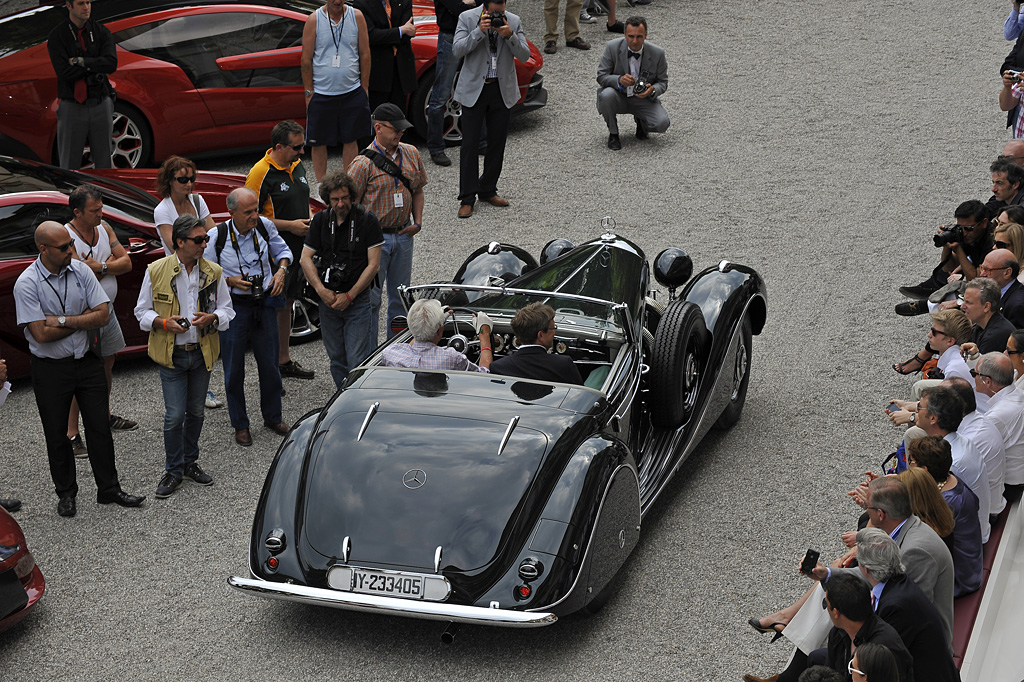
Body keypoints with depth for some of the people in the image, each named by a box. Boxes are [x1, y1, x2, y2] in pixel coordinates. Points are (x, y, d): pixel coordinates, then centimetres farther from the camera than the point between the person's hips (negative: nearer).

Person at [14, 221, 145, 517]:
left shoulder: (81, 271, -4)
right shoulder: (27, 284, -16)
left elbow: (103, 315, -9)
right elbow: (41, 334, -21)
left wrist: (62, 320, -18)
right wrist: (84, 319, -12)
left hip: (87, 361, 3)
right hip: (50, 368, -3)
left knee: (100, 428, 8)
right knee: (57, 435, 10)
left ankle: (109, 489, 21)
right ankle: (66, 494, 26)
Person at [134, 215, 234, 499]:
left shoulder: (213, 272, -1)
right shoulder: (156, 271, -8)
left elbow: (227, 310, 6)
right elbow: (142, 312, 0)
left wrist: (211, 318, -16)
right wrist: (164, 322, -19)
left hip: (202, 353, 3)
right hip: (171, 355, -3)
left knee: (196, 412, 15)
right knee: (175, 416, -5)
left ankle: (190, 462, 32)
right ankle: (173, 470, 11)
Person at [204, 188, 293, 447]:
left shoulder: (264, 226, -6)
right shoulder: (216, 236, -14)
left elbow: (282, 250, 12)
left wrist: (281, 271, -6)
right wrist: (231, 281, -18)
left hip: (264, 302, 3)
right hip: (233, 306, -3)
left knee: (270, 364, 12)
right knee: (234, 370, 6)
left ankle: (273, 417, 31)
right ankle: (240, 425, 22)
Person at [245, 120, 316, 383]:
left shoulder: (297, 165, 8)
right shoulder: (260, 173, -18)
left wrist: (308, 223, 9)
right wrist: (290, 226, -19)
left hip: (298, 251, 8)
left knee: (287, 304, 18)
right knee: (273, 310, -2)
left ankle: (284, 360, 30)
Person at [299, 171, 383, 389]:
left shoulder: (367, 220, -6)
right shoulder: (320, 220, 6)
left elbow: (373, 264, -9)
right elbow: (305, 258, 4)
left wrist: (349, 296, -11)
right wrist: (322, 291, -9)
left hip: (357, 299, -4)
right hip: (328, 299, 4)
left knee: (357, 361, -9)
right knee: (336, 359, 10)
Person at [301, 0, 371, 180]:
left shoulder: (357, 16, 1)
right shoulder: (314, 20, -5)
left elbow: (364, 54, 6)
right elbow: (306, 59, -2)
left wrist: (364, 87, 3)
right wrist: (309, 92, -4)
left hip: (352, 92, 2)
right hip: (322, 93, -2)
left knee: (351, 139, 9)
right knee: (318, 142, 4)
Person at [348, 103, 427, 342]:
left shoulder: (411, 154, 5)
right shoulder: (363, 163, -13)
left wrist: (417, 222, 4)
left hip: (404, 234, 6)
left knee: (401, 296, 15)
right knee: (371, 298, 0)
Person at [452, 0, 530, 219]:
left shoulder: (513, 21, 0)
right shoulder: (467, 18, -7)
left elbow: (524, 55, -4)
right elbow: (457, 50, -15)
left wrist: (510, 35, -20)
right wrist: (479, 31, -25)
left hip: (503, 90, 3)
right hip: (474, 89, -3)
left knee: (497, 143, 10)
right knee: (470, 145, -3)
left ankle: (488, 191, 25)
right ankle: (467, 198, 2)